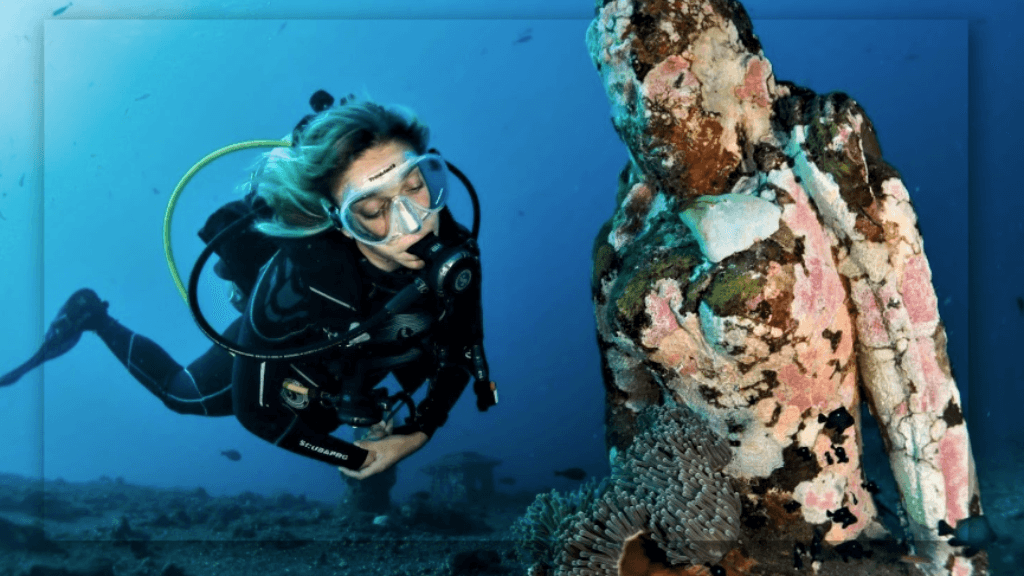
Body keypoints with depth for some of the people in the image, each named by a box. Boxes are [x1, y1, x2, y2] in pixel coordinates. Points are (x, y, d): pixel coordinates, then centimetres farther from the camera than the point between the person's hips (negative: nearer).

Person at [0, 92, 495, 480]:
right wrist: (353, 458, -21)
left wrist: (419, 432, -17)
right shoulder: (299, 286, -47)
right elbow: (255, 410, -30)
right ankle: (92, 317, 44)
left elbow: (464, 350, -13)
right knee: (184, 394, 27)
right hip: (282, 360, -3)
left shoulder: (454, 251, -36)